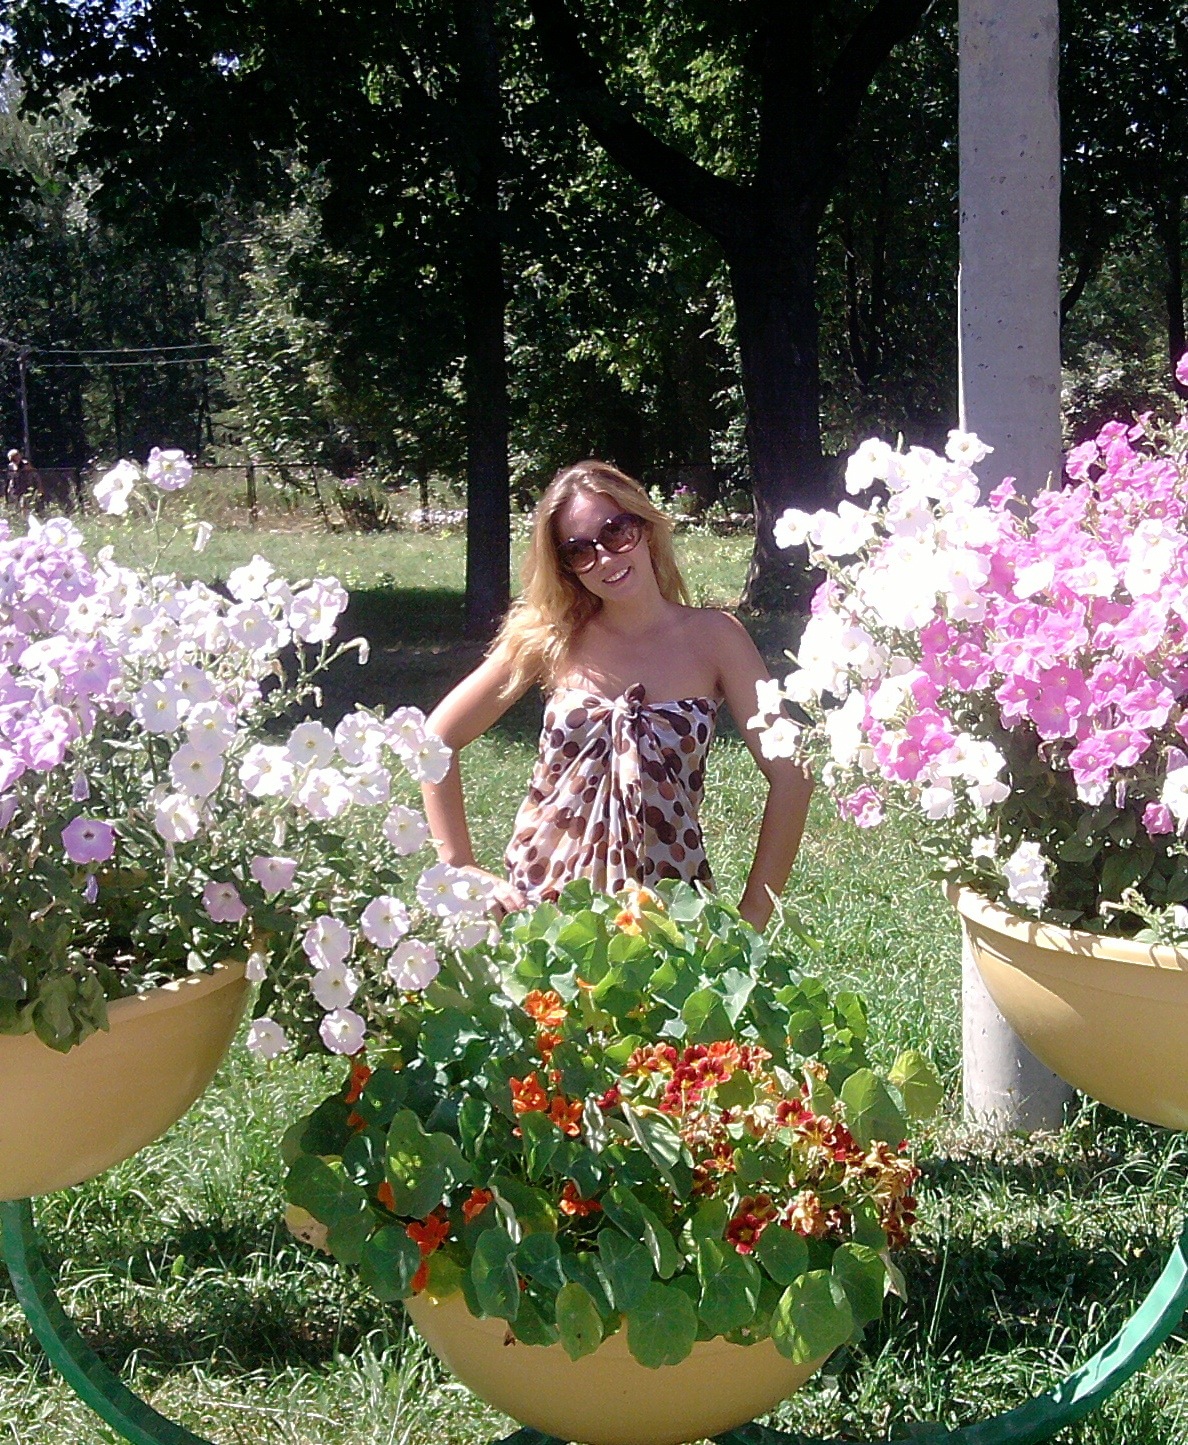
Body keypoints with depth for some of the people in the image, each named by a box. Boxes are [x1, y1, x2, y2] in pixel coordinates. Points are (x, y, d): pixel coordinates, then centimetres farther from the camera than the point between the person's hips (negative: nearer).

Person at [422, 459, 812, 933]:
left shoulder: (712, 637, -1)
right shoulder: (553, 638, 3)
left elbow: (790, 776, -3)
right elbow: (437, 738, 9)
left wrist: (752, 916, -5)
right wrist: (460, 868, 3)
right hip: (544, 894, 1)